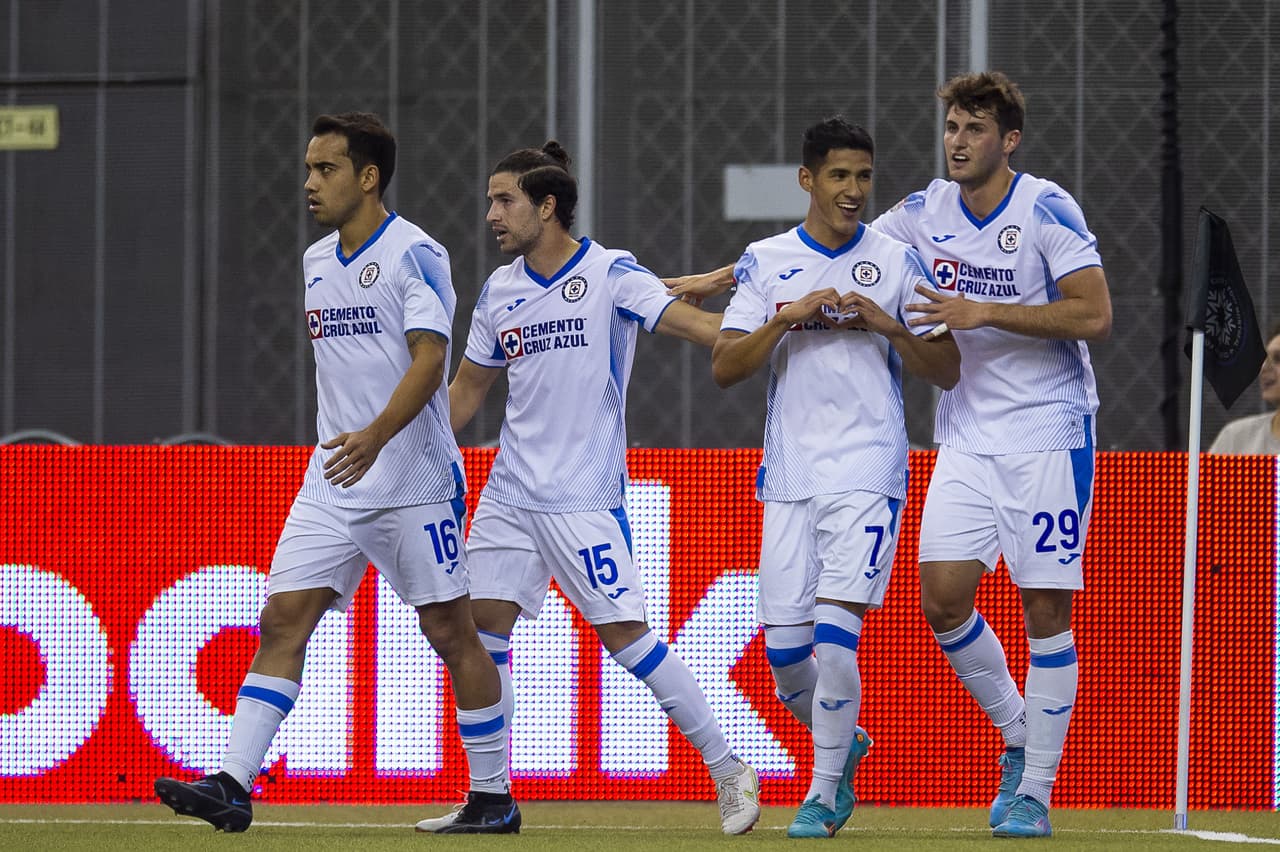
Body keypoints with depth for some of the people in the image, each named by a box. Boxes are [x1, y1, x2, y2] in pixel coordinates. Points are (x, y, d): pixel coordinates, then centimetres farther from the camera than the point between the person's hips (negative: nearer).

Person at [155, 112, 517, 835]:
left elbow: (428, 362, -20)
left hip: (416, 483, -7)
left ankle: (494, 797, 11)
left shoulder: (415, 253, -10)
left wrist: (374, 437, -34)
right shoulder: (317, 262, 13)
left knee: (450, 630, 0)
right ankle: (233, 786, -11)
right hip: (332, 482, 7)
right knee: (283, 620, -5)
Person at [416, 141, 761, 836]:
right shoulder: (499, 290, 9)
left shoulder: (610, 274, -8)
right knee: (481, 626, 0)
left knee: (623, 632, -11)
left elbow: (692, 323, -16)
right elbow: (468, 388, 20)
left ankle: (729, 773, -1)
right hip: (509, 492, 6)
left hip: (585, 494, -6)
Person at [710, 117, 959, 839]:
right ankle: (844, 744, 30)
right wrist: (787, 319, -12)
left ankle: (824, 794, -4)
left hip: (868, 474, -3)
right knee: (783, 649, 1)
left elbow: (948, 372, 3)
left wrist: (887, 325, -12)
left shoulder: (899, 262, 3)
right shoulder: (765, 263, 8)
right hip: (789, 475, 3)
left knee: (834, 633, -15)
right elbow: (724, 367, 1)